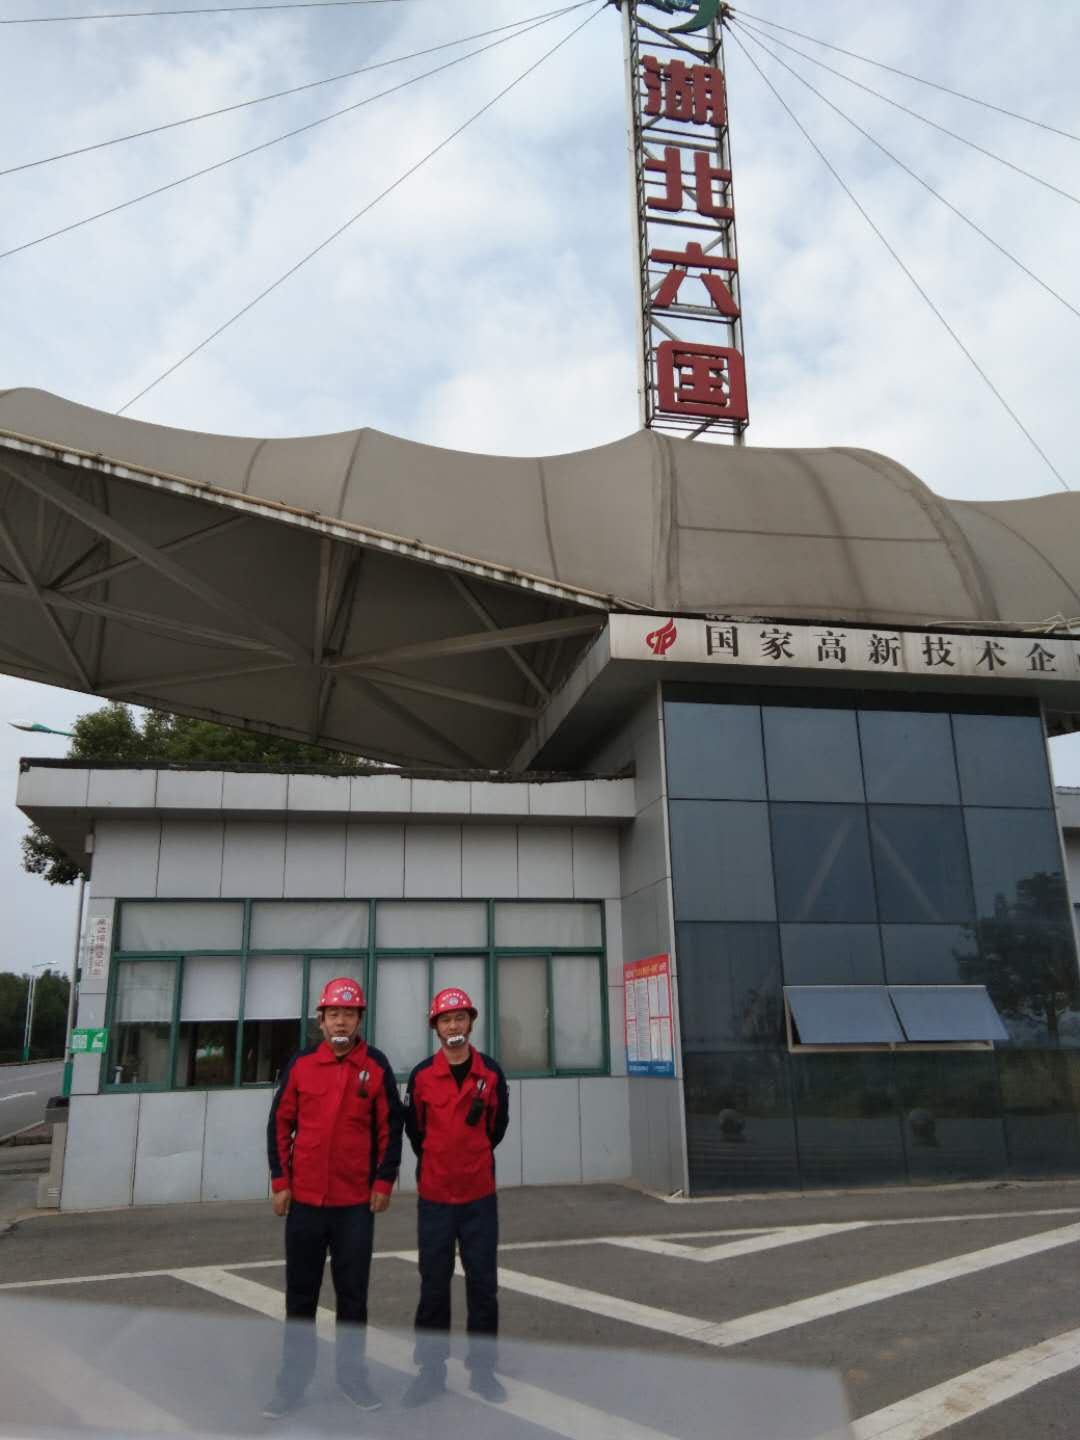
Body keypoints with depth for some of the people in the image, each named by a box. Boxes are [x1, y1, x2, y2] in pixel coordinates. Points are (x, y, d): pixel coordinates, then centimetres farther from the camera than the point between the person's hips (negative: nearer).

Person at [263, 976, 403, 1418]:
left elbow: (390, 1126, 0)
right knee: (300, 1294, 11)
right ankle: (293, 1380, 24)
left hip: (356, 1202, -1)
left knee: (353, 1294, 10)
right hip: (304, 1199, 1)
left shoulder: (376, 1065, -3)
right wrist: (280, 1181, 0)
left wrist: (384, 1182, -3)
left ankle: (351, 1373, 26)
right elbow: (280, 1124, 3)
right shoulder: (300, 1064, -1)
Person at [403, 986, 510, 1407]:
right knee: (433, 1285, 8)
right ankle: (431, 1369, 22)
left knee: (482, 1283, 9)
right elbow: (414, 1129, 7)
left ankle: (482, 1369, 23)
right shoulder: (422, 1075, -6)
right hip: (434, 1195, -1)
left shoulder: (490, 1072, -3)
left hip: (480, 1194, 1)